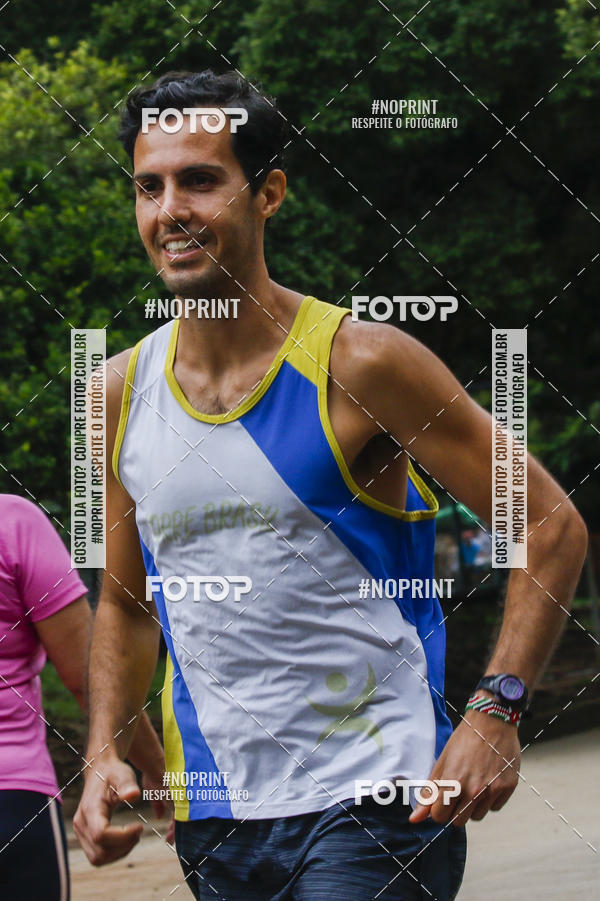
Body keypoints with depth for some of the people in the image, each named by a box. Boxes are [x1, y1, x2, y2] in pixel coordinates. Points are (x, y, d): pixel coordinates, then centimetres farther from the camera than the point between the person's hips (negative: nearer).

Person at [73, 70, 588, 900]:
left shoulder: (358, 362, -9)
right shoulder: (124, 393, 6)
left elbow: (551, 524, -5)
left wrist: (495, 710, -15)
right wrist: (106, 753, 4)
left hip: (373, 801, -5)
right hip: (212, 818, 5)